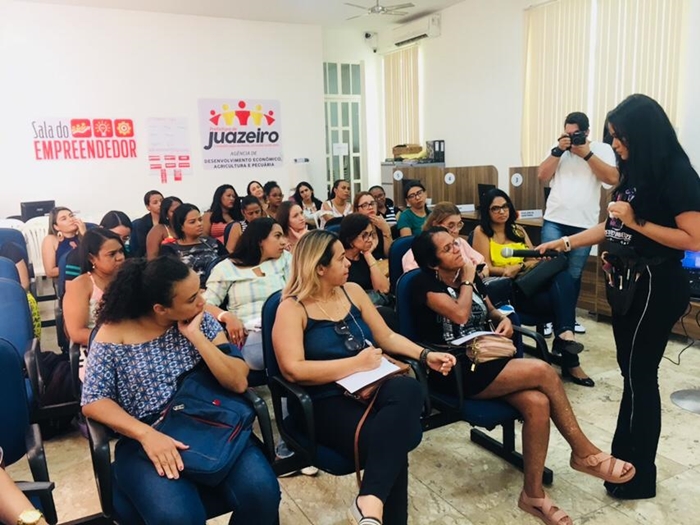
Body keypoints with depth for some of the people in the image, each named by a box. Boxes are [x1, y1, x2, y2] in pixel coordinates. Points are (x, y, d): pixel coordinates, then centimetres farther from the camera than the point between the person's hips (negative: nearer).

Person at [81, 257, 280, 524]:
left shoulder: (201, 320, 2)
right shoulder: (114, 333, -4)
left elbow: (238, 383, -4)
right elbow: (94, 401, -6)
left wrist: (195, 336, -13)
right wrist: (146, 434, -21)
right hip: (146, 440, -2)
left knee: (261, 492, -23)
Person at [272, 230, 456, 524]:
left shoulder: (352, 291, 13)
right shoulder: (292, 308, -6)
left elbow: (387, 337, 19)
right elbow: (293, 370, -18)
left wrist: (425, 356, 2)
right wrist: (356, 363, -16)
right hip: (328, 403, -5)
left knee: (408, 390, -32)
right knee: (390, 444, -32)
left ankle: (371, 501, -36)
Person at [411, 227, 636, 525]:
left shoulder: (471, 276, 12)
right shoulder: (426, 284, -9)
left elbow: (490, 311, 25)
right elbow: (460, 315, -22)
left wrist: (504, 319, 2)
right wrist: (467, 279, -7)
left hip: (486, 360, 7)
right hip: (458, 373, -6)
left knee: (538, 404, -22)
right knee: (542, 371, -22)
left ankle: (533, 494, -8)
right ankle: (583, 452, -1)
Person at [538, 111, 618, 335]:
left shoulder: (602, 149, 3)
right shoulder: (558, 149, 8)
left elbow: (613, 179, -10)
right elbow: (542, 176, -1)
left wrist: (586, 153, -13)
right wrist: (558, 151, -10)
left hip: (584, 224, 0)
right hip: (554, 221, 1)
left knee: (574, 274, 9)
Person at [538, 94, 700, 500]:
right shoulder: (636, 171, 11)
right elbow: (613, 228, 15)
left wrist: (637, 222, -19)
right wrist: (565, 243, 11)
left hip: (656, 286, -8)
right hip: (628, 282, 8)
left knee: (638, 376, 0)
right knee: (634, 374, 13)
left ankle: (638, 476, 14)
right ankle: (626, 460, 26)